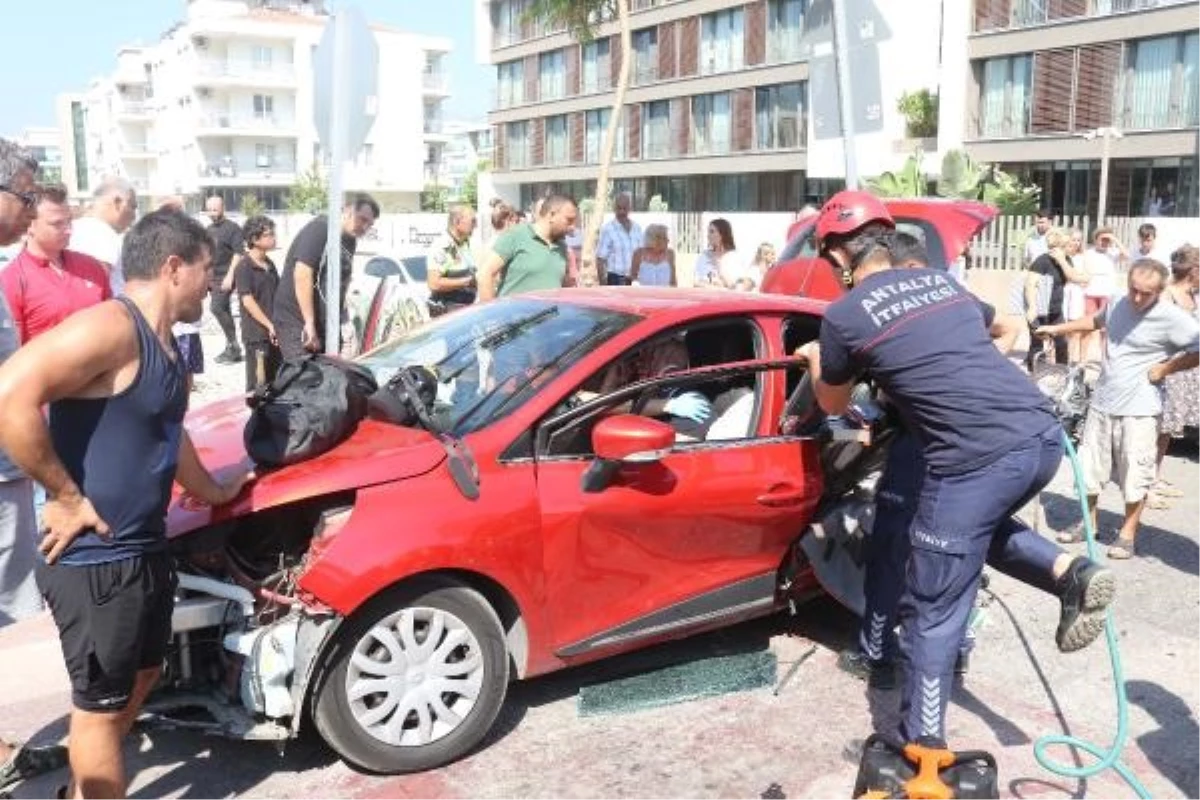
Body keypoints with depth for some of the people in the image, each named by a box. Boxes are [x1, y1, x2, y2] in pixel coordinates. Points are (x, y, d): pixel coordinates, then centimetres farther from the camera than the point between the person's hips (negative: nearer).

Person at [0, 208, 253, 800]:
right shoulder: (112, 327, -21)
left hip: (144, 549, 10)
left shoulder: (162, 345, 10)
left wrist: (213, 491, 39)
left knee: (140, 677, 25)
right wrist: (67, 497, -25)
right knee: (101, 705, 8)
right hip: (94, 561, -10)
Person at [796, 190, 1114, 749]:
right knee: (985, 524, 36)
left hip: (978, 459, -7)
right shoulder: (941, 280, 20)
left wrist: (817, 361, 38)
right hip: (1042, 433, 7)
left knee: (932, 614, 7)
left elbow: (833, 406, 19)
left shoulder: (843, 316, 2)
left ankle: (922, 750, 14)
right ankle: (1070, 574, 13)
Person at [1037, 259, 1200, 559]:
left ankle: (1128, 534, 17)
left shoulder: (1173, 318, -16)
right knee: (1090, 467, 14)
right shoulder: (1118, 304, 4)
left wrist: (1164, 369, -15)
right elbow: (1097, 321, 27)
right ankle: (1088, 523, 30)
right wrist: (1058, 328, 24)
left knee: (1134, 475, 2)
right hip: (1102, 402, 6)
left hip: (1139, 409, -6)